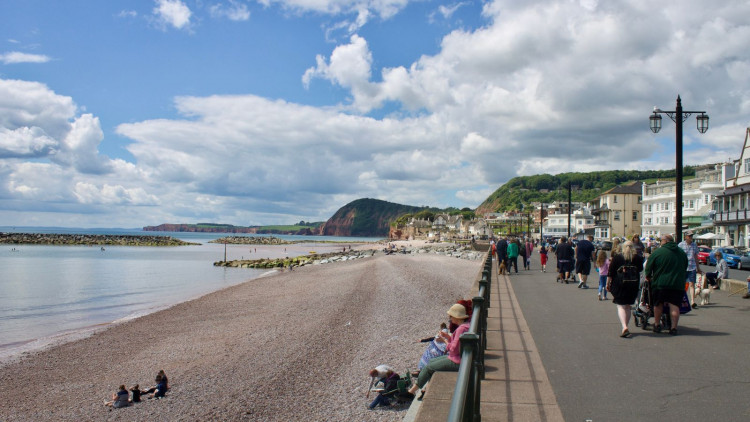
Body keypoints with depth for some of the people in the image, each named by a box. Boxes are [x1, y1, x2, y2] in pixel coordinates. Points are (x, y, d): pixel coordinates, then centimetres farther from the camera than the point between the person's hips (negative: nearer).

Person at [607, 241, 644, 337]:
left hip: (620, 285, -3)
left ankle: (624, 327, -22)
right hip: (633, 284, 3)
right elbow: (640, 269, 17)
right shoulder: (637, 258, 1)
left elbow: (610, 272, -3)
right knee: (628, 306, 15)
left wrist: (608, 284, 4)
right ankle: (625, 327, 19)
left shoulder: (617, 257, -3)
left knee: (621, 306, -2)